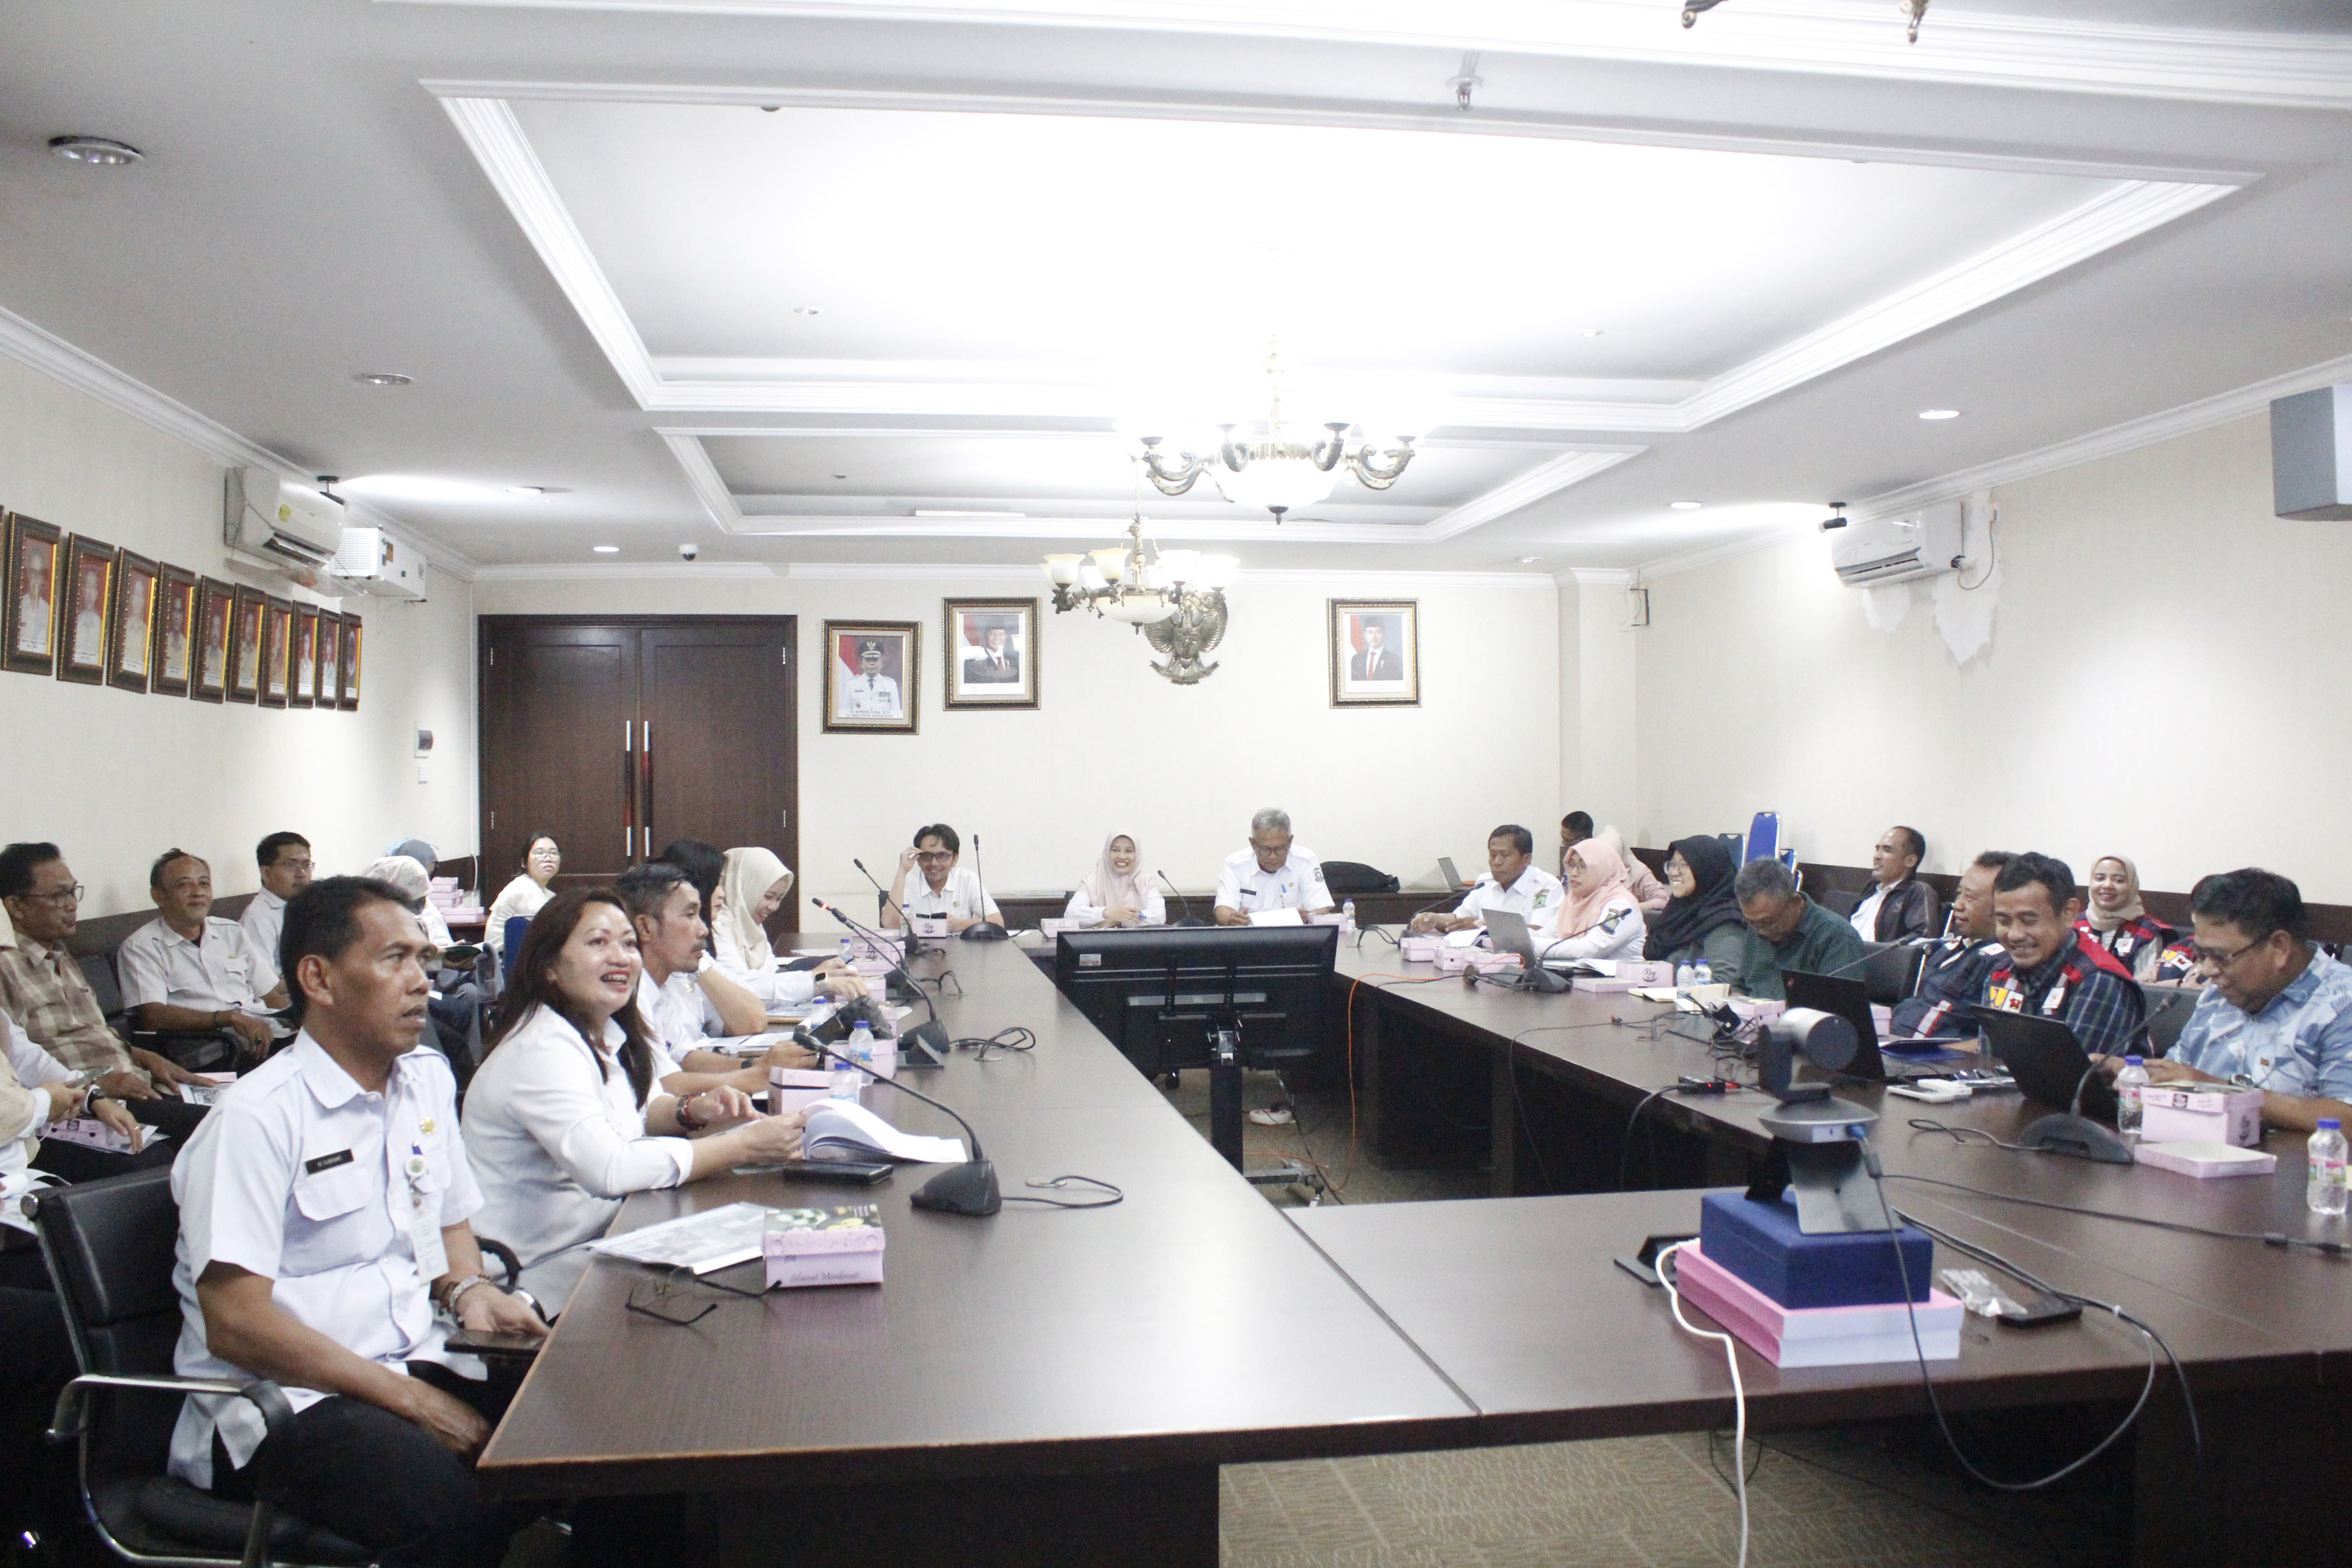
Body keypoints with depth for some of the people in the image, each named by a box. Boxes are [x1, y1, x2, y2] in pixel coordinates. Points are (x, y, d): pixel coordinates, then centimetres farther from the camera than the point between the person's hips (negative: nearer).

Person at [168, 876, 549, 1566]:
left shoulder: (428, 1078, 11)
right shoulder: (255, 1119, -13)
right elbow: (234, 1325, -16)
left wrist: (468, 1290, 2)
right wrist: (411, 1400, -16)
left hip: (415, 1360, 7)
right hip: (281, 1400, -7)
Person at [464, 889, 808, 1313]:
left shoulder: (605, 1032, 5)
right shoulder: (543, 1050, -23)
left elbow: (632, 1111, 22)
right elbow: (608, 1169, -35)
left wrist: (693, 1111, -2)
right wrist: (746, 1145, -32)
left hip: (599, 1240, 9)